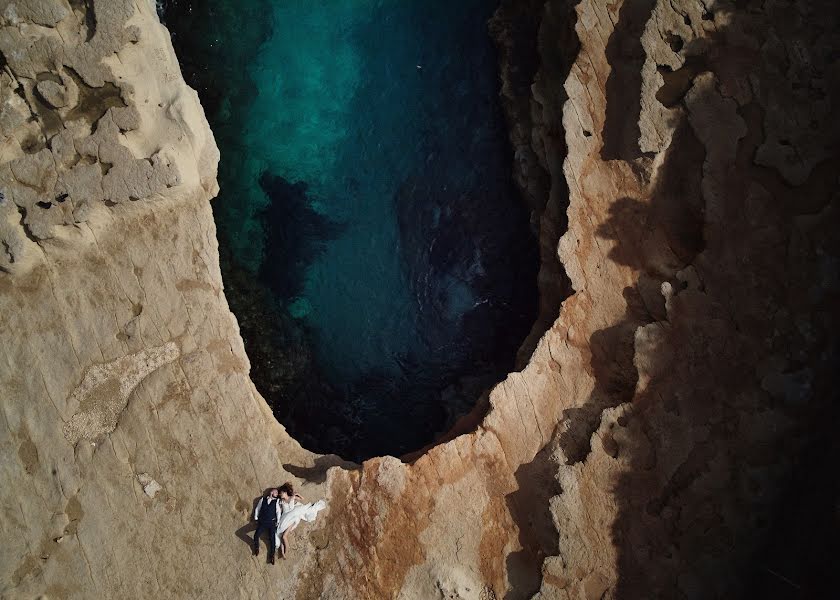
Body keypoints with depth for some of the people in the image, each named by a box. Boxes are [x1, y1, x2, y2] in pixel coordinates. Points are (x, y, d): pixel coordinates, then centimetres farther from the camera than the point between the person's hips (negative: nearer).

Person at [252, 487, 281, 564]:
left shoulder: (277, 501, 11)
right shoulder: (263, 499, 14)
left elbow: (278, 511, 4)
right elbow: (257, 509, 19)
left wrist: (278, 522, -5)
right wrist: (256, 518, 10)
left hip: (272, 522, -1)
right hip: (262, 522, 1)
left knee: (272, 538, -15)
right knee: (256, 535, -21)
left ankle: (271, 556, -11)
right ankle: (256, 549, 3)